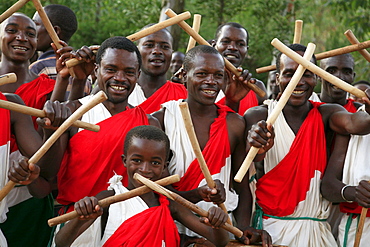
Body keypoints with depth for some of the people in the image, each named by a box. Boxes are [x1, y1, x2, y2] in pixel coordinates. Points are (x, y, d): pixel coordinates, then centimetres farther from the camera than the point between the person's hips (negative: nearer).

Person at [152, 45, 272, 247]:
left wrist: (244, 227, -7)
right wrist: (197, 195, -20)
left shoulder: (234, 125, 7)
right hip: (173, 229, -2)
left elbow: (242, 187, 10)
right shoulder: (161, 120, 0)